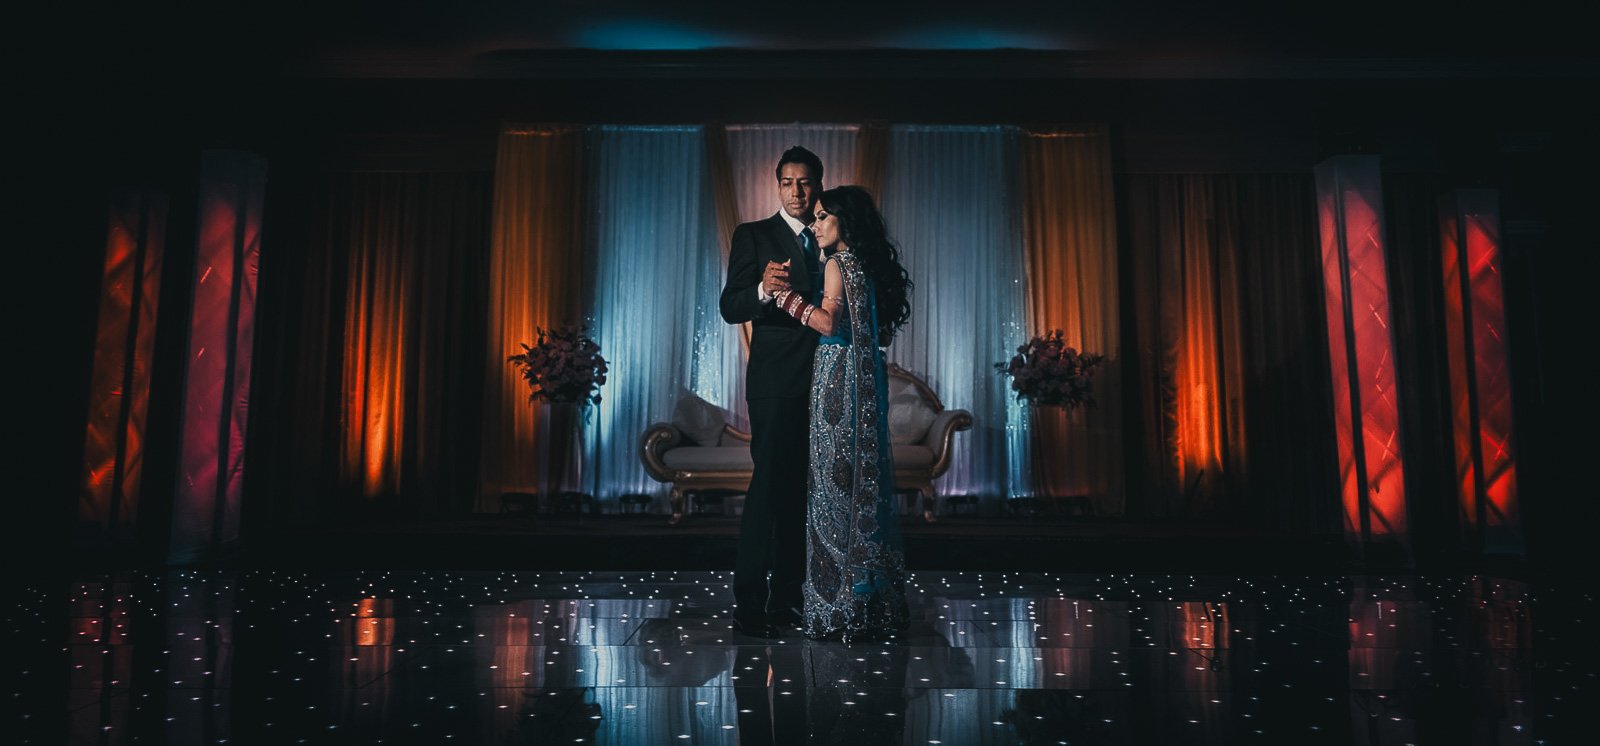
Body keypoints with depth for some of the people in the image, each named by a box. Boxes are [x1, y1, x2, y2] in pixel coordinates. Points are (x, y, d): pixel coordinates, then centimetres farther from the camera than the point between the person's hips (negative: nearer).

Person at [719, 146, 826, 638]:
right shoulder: (753, 236, 2)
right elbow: (730, 308, -10)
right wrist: (763, 289, -28)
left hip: (823, 381, 5)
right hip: (776, 381, -5)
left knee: (803, 489, 9)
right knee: (769, 485, -9)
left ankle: (788, 594, 18)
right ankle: (749, 602, -2)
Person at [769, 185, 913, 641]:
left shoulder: (838, 263, -9)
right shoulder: (869, 263, 15)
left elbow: (829, 323, -18)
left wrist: (785, 294, -13)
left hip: (839, 381, -8)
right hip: (865, 379, 8)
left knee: (837, 483, -3)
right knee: (864, 481, 12)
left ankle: (842, 608, 3)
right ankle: (877, 602, 20)